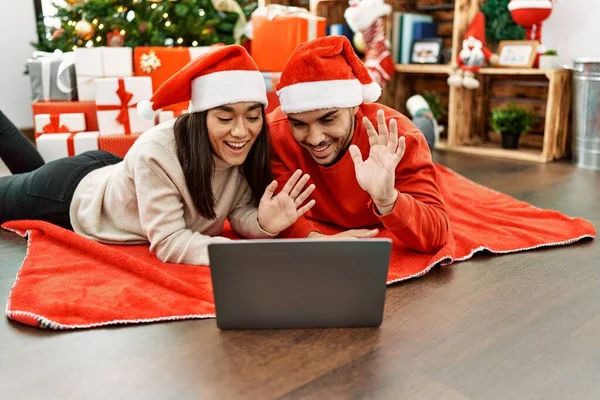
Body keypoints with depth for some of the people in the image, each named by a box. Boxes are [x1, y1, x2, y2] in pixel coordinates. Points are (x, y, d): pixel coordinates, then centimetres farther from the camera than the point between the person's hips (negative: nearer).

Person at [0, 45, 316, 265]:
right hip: (71, 192, -6)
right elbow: (168, 242, -40)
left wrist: (264, 224, -41)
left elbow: (241, 212, -19)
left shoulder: (249, 150, -26)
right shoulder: (156, 153, -42)